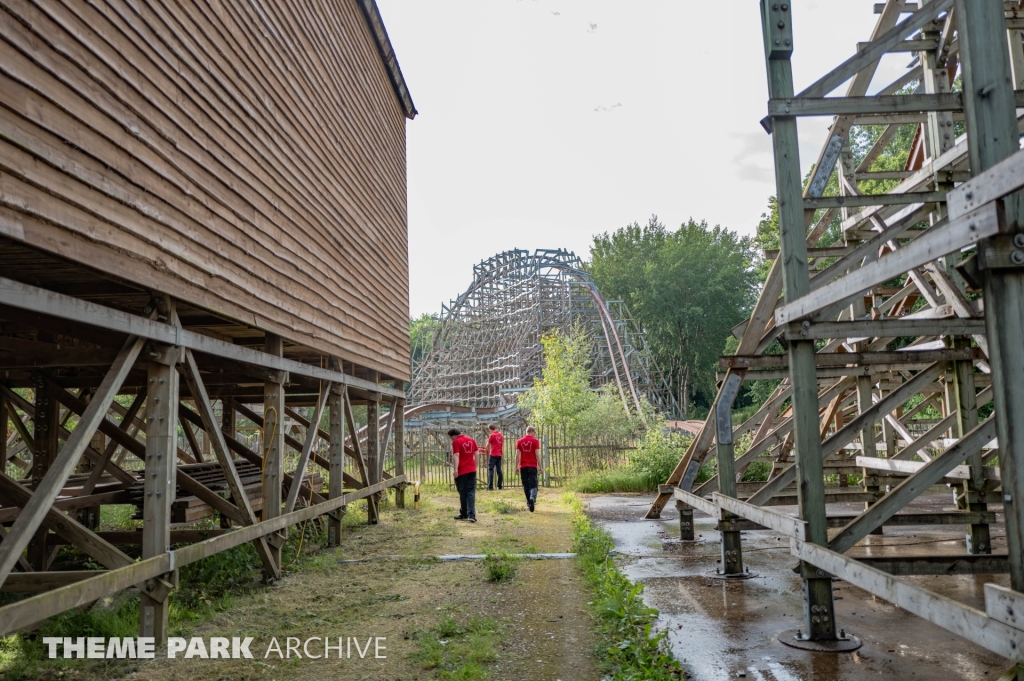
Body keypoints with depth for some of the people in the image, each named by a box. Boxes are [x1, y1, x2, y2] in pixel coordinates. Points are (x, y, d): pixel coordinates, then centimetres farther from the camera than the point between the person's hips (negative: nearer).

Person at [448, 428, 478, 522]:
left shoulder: (456, 442, -8)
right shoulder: (471, 440, 10)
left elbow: (457, 456, -17)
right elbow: (476, 454, 12)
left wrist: (456, 469, -22)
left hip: (462, 471, -4)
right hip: (472, 470, 5)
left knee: (463, 493, 8)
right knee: (471, 493, 4)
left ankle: (464, 515, 17)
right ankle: (472, 515, -6)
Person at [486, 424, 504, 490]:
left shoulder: (492, 435, -10)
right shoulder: (501, 434, 9)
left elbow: (488, 445, 2)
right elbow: (503, 443, 17)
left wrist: (487, 450, 21)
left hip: (493, 454, -6)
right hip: (499, 454, 6)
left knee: (490, 470, -5)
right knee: (499, 470, 10)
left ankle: (490, 486, -11)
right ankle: (500, 486, 9)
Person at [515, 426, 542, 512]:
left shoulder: (519, 442, 7)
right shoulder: (535, 441, -2)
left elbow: (517, 455, 3)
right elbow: (537, 454, -6)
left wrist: (516, 467, 5)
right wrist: (540, 466, -1)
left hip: (523, 467, 3)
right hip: (532, 466, -3)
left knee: (526, 486, 12)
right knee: (533, 485, -4)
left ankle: (529, 502, 16)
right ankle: (532, 498, -30)